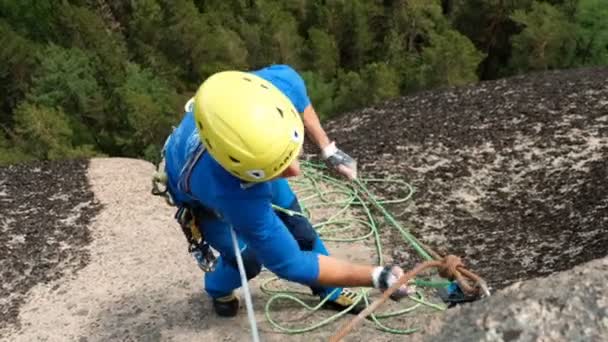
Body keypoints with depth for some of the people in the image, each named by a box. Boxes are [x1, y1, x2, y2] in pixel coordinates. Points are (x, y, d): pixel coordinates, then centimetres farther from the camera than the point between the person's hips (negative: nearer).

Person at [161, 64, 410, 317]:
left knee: (298, 227, 9)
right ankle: (218, 289, 31)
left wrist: (328, 149, -9)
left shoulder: (281, 84, -41)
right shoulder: (234, 195, -50)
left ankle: (329, 292, 37)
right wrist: (377, 277, -35)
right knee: (247, 259, -5)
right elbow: (290, 263, -37)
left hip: (256, 161, 4)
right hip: (201, 195, -4)